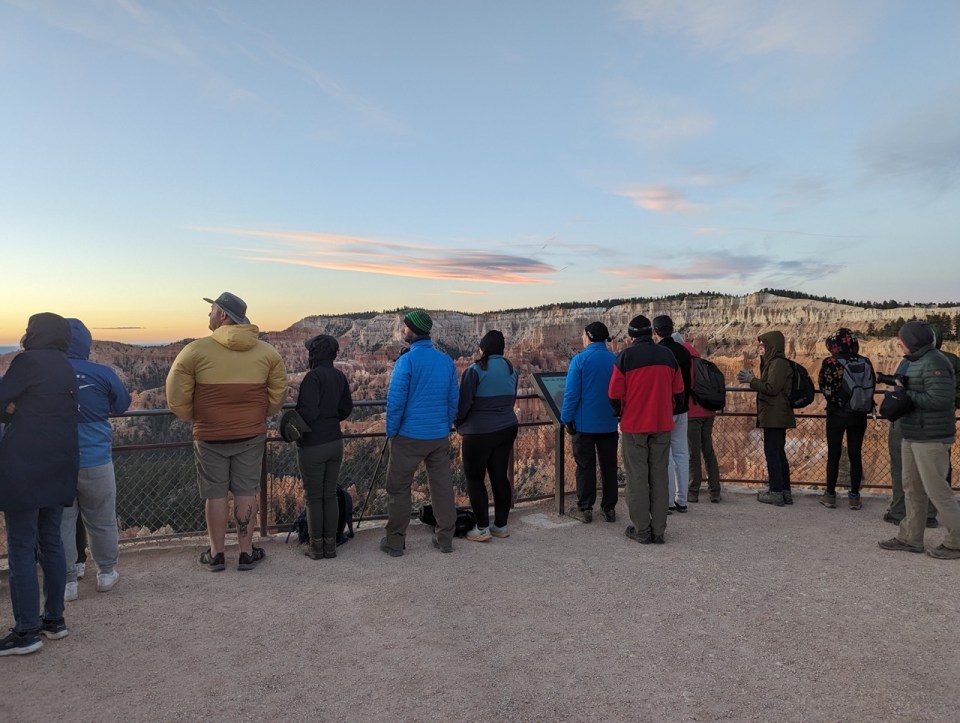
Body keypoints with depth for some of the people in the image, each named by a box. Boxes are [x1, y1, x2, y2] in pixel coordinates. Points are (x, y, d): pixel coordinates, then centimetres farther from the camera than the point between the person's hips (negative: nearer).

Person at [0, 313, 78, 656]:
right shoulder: (66, 369, 15)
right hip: (59, 467, 8)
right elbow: (45, 409, 14)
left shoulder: (29, 361, -9)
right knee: (51, 541, 14)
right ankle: (54, 619, 22)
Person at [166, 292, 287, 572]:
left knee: (215, 494, 11)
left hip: (210, 436, -2)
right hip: (252, 435, 2)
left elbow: (176, 396, -8)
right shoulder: (267, 352, -2)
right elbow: (278, 394, 2)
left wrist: (194, 418, 9)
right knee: (246, 492, 10)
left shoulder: (195, 350, -11)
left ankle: (216, 555, 22)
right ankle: (247, 553, 19)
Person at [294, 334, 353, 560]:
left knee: (314, 498, 7)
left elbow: (308, 412, -21)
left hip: (313, 446, -6)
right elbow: (346, 408, 10)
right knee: (330, 495, 14)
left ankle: (316, 547, 17)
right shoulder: (339, 376, 4)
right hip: (335, 442, 6)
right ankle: (330, 545, 20)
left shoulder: (313, 376, -17)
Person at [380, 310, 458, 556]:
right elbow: (453, 400, 9)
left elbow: (395, 401, -13)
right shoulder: (447, 361, 5)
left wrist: (391, 432, -2)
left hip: (409, 436, -5)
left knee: (398, 488, 7)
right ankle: (445, 539, 19)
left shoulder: (407, 361, -13)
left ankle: (395, 542, 13)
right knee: (442, 486, 11)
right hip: (440, 436, 5)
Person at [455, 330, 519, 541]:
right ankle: (501, 525, 19)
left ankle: (482, 528, 8)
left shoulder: (475, 370, -14)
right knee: (500, 477, 12)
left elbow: (463, 403, -11)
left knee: (475, 479, 5)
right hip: (507, 429, 6)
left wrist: (458, 424, 6)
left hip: (479, 432, -6)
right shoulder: (511, 370, 6)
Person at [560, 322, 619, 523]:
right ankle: (609, 508, 18)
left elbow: (571, 393, -14)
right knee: (609, 466, 11)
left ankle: (585, 509, 11)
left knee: (585, 467, 6)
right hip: (609, 424, 4)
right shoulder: (616, 360, 1)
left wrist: (567, 419, -5)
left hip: (585, 424, -3)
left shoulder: (580, 360, -11)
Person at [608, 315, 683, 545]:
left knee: (637, 478, 4)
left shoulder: (626, 356, -8)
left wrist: (620, 413, 10)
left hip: (634, 426, -3)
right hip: (662, 425, 4)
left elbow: (615, 394, -8)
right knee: (659, 477, 10)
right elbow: (678, 392, 7)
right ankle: (659, 531, 13)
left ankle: (641, 530, 7)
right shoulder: (668, 355, 5)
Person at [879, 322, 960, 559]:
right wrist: (900, 386, 2)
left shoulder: (934, 363, -17)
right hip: (912, 437, 10)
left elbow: (938, 399, -24)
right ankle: (910, 538, 21)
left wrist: (907, 395, -15)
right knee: (912, 488, 13)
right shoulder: (916, 361, 14)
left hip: (931, 439, -10)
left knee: (937, 490, -3)